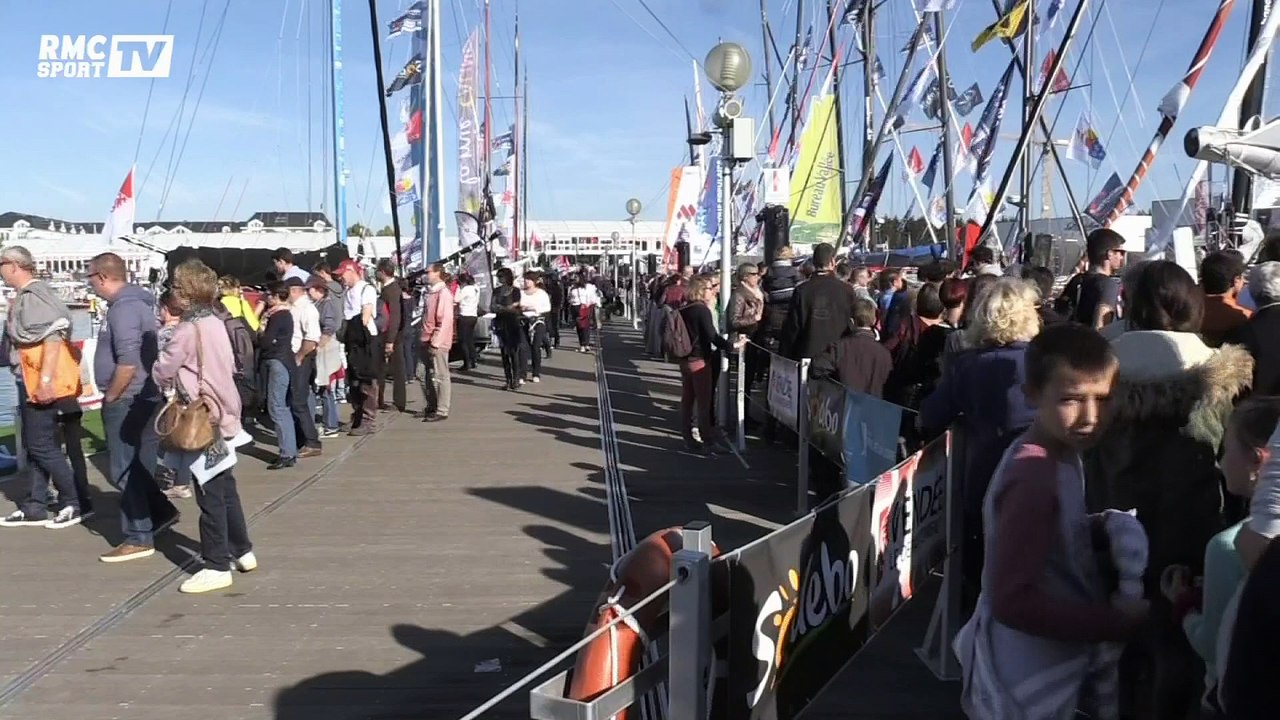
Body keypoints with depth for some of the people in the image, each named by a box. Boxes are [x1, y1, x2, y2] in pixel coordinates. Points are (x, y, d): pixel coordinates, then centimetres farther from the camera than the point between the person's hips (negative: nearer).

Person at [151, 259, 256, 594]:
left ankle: (217, 567, 4)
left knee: (210, 495, -2)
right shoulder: (216, 324, 6)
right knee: (225, 488, 18)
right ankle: (242, 551, 27)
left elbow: (163, 373, -11)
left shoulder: (188, 329, -16)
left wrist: (162, 374, 11)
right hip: (223, 415, 8)